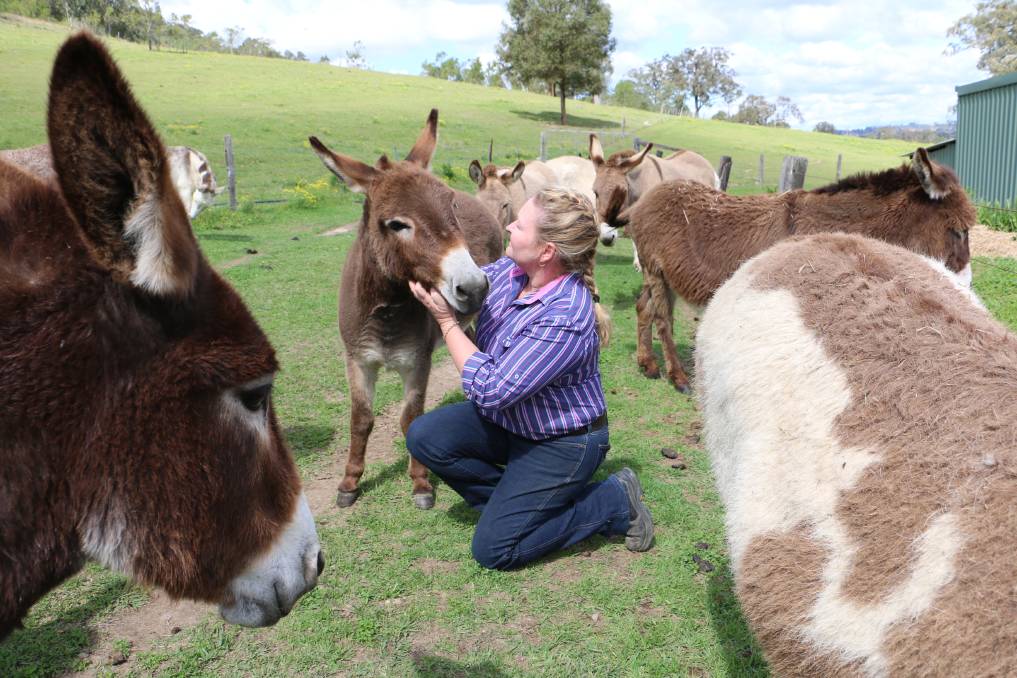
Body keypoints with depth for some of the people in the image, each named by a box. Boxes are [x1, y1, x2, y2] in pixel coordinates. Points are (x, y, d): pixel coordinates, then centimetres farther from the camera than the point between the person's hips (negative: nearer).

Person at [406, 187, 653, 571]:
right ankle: (514, 500, 8)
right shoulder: (509, 270, -10)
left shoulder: (565, 319, -34)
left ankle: (614, 503, 6)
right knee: (423, 437, -11)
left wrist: (446, 319, -25)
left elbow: (490, 389, -31)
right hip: (506, 420, 8)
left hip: (561, 443, -7)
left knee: (492, 550, -7)